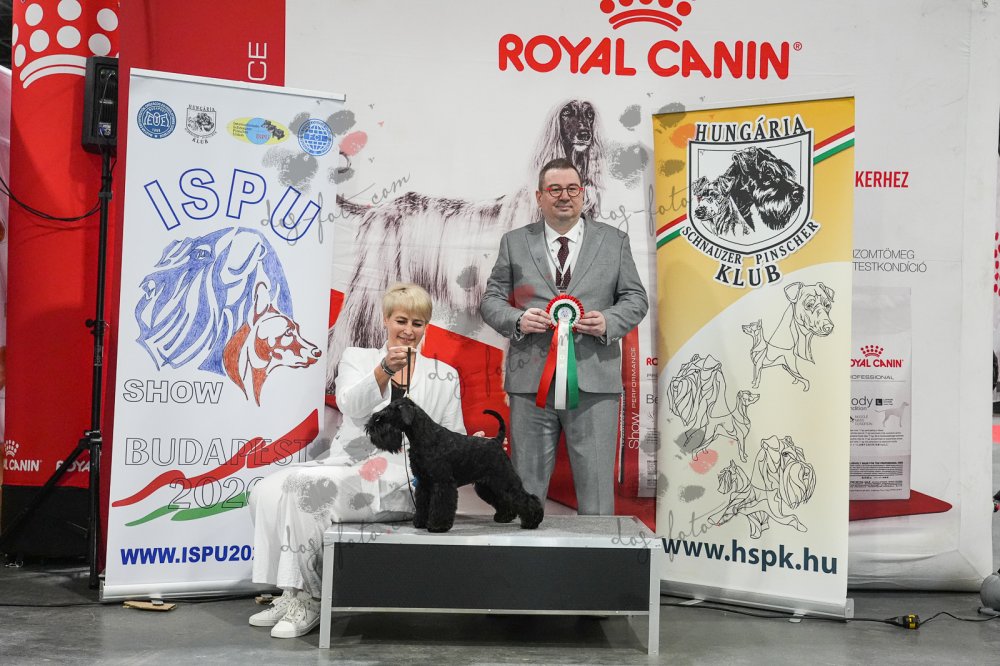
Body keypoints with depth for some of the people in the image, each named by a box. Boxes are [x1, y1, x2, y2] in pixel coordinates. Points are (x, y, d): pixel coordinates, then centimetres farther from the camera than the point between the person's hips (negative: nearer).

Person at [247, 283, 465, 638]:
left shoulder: (444, 375, 14)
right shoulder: (356, 358, 15)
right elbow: (353, 406, -6)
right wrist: (384, 370, -24)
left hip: (400, 479, -3)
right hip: (345, 463, 4)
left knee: (303, 487, -28)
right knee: (267, 491, -22)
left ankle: (308, 599, -15)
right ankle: (291, 593, -9)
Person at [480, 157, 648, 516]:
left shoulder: (614, 240, 11)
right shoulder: (514, 242, 11)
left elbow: (636, 298, 10)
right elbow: (490, 300, 11)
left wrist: (608, 322, -10)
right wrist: (517, 320, -10)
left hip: (594, 381, 0)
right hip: (531, 381, 1)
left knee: (596, 486, 3)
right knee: (525, 488, 8)